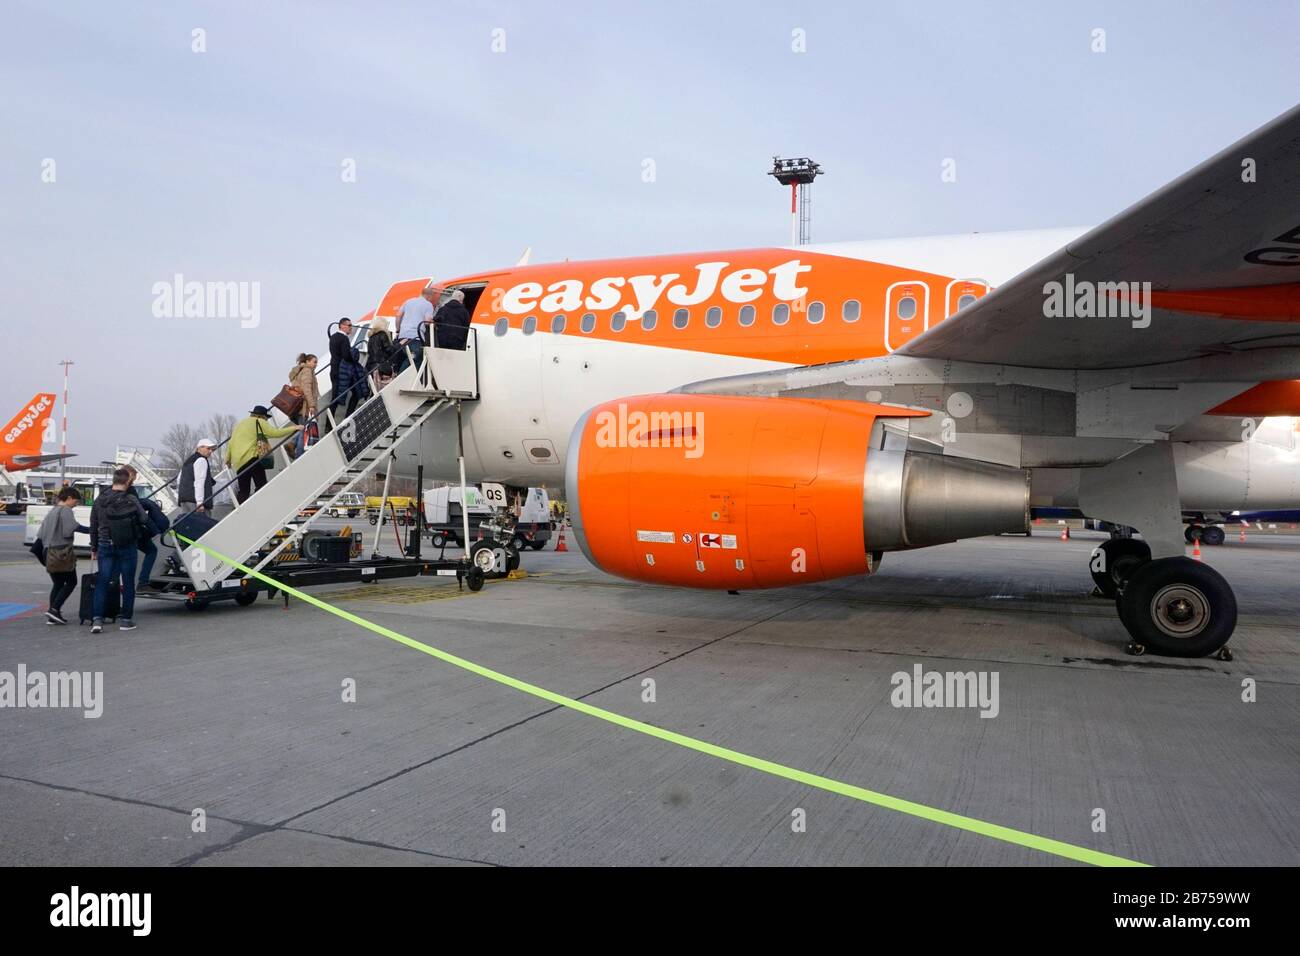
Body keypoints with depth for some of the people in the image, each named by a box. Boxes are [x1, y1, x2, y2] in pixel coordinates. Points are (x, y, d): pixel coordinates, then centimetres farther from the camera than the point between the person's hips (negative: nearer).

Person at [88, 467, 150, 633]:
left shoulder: (99, 501, 2)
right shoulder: (131, 500, -11)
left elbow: (93, 527, 8)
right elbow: (144, 520, -7)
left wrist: (94, 548, 16)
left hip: (105, 546, 3)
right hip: (127, 547, -3)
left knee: (102, 583, 5)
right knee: (128, 583, 7)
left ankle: (97, 618, -5)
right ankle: (125, 619, 10)